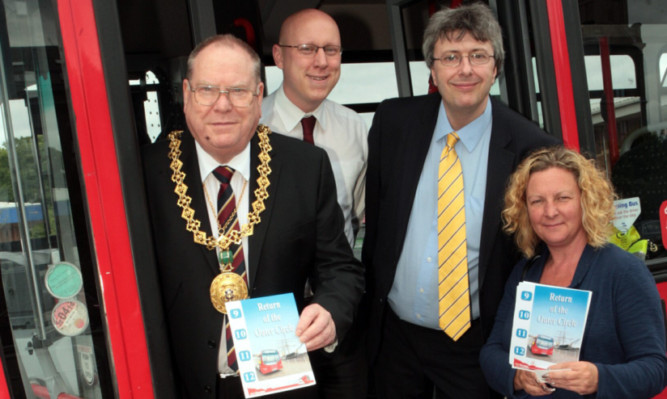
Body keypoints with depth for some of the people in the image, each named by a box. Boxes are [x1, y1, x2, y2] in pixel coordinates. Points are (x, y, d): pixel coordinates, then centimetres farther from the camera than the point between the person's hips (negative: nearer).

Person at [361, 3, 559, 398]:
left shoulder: (530, 148, -15)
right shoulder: (394, 122, -6)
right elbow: (373, 214, 4)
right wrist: (371, 295, 7)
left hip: (473, 345, -3)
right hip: (394, 333, 3)